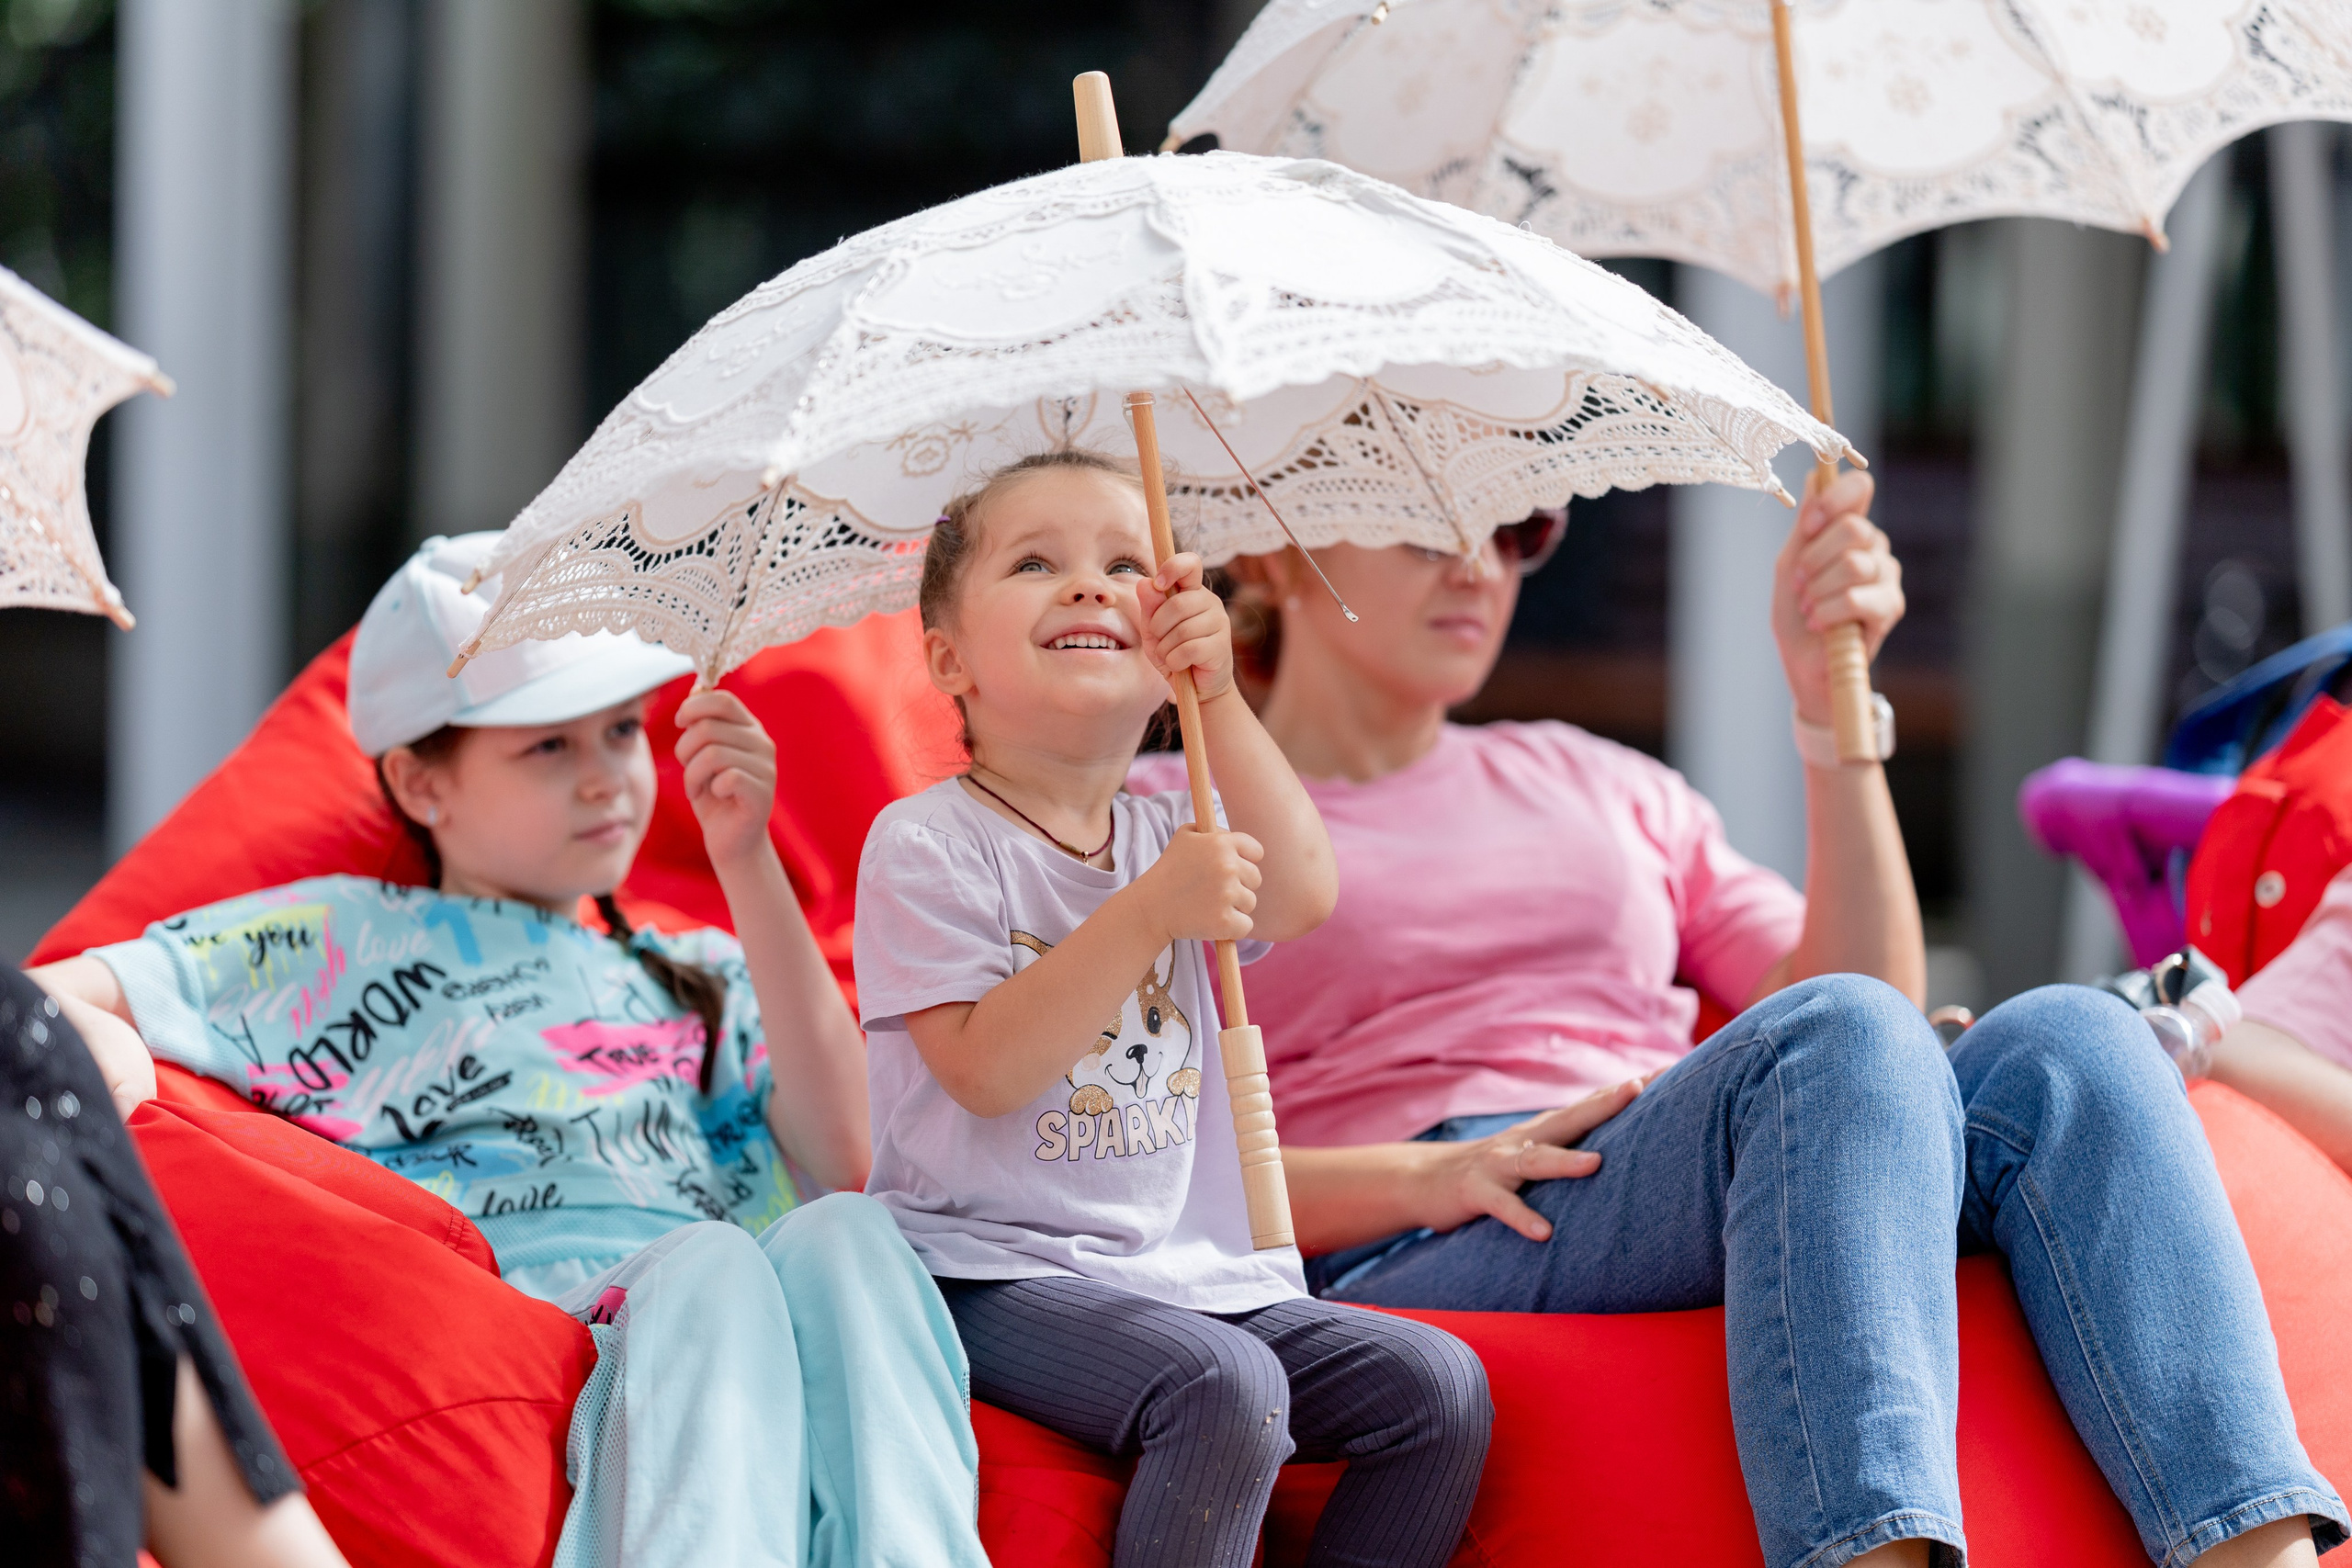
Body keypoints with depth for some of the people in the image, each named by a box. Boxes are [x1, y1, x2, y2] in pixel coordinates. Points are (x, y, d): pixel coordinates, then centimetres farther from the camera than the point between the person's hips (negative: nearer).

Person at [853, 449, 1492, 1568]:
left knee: (1437, 1389, -10)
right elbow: (985, 1070, -16)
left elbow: (1302, 892, -5)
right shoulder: (926, 844, -4)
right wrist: (1151, 912, -21)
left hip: (1194, 1262, 7)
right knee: (1223, 1388, -32)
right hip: (995, 1264, -7)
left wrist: (1218, 699, -10)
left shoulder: (1167, 835, 16)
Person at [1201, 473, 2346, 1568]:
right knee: (1833, 1038, -33)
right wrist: (1424, 1176, -14)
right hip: (1407, 1276, -5)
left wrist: (1831, 704, 8)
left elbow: (1868, 983, 18)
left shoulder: (1597, 786, 30)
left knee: (2060, 1041, -24)